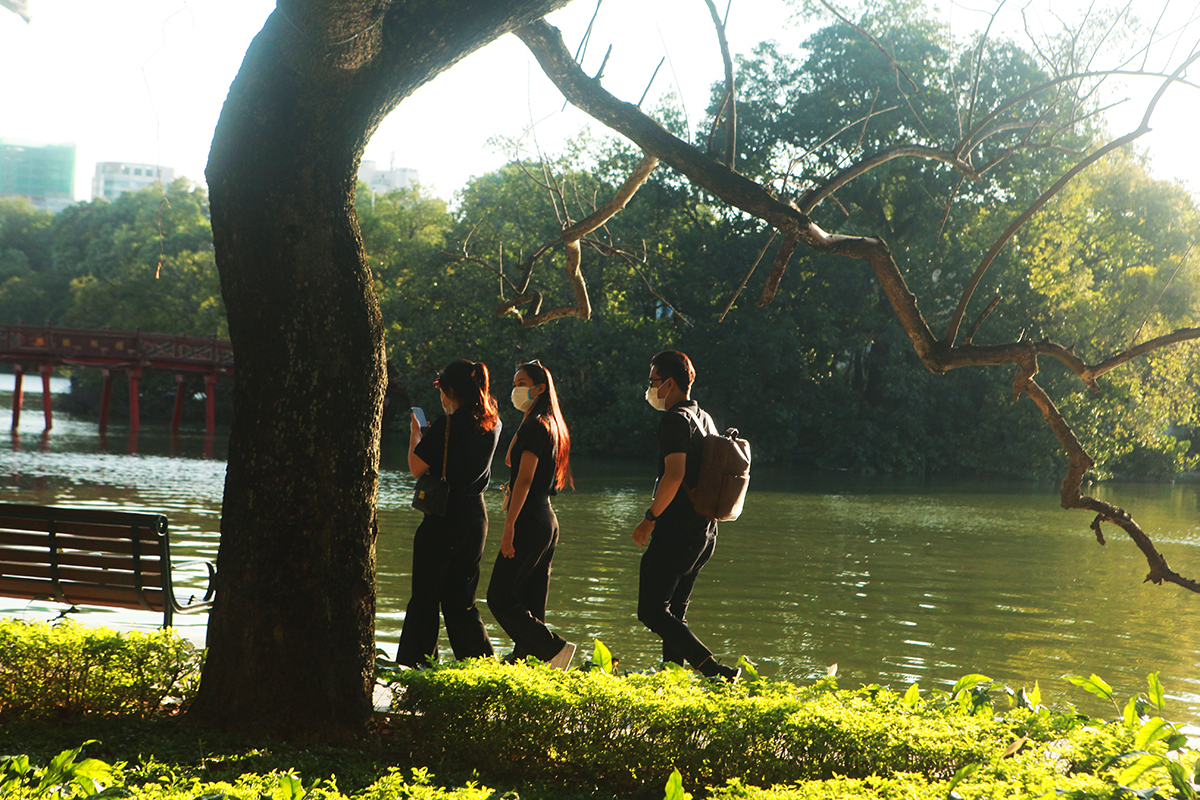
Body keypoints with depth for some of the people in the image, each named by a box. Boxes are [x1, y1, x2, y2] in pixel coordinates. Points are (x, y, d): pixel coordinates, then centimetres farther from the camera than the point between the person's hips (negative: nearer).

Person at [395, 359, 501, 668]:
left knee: (425, 597, 3)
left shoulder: (448, 425, -16)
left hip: (444, 518, -7)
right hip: (476, 516, 7)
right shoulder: (492, 424, 5)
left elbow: (416, 468, -10)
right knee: (460, 599, 14)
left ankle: (412, 664, 6)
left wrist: (415, 433, 5)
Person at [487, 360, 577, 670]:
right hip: (547, 520, 10)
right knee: (530, 602, 10)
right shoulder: (551, 425, 17)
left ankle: (555, 649, -10)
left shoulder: (535, 425, -12)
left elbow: (524, 479, -19)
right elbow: (511, 462, 25)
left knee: (499, 598, -7)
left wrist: (509, 527, -21)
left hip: (530, 520, -10)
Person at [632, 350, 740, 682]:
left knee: (652, 612, -8)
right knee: (673, 611, 16)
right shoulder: (704, 418, 17)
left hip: (676, 531, -10)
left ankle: (716, 672, -18)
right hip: (705, 532, 10)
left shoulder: (675, 419, -12)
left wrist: (650, 517, -16)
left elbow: (674, 474, -24)